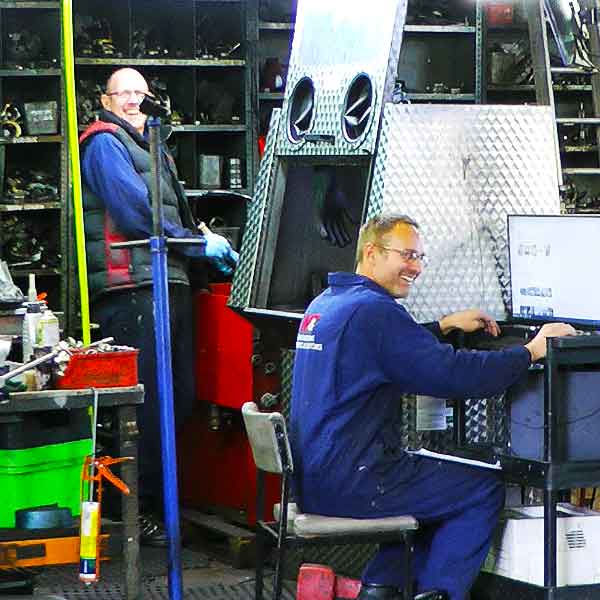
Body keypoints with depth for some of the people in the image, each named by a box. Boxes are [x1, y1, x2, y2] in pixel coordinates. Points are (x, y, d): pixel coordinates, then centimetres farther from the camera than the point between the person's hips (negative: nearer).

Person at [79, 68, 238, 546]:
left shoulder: (152, 148, 27)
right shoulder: (105, 143, -3)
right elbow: (134, 209, -14)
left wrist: (204, 247, 10)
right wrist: (199, 244, -10)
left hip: (171, 285, 10)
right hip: (133, 287, -10)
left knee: (179, 398, 11)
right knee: (143, 401, -10)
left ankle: (166, 501, 19)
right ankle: (138, 511, -5)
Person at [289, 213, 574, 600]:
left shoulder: (324, 304, 14)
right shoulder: (373, 310, -17)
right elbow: (454, 374, -21)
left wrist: (444, 326, 24)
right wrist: (532, 351, -12)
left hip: (312, 478, 10)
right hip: (348, 485, -10)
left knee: (438, 478, 28)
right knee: (484, 490, -1)